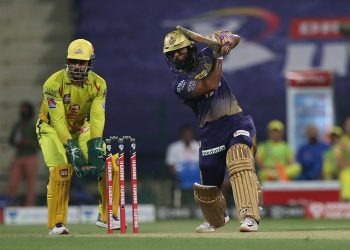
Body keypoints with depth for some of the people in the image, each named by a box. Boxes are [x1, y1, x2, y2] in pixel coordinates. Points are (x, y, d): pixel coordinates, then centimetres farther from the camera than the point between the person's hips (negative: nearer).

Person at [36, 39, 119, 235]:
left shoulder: (98, 84, -13)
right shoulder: (54, 83, -26)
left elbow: (97, 117, -20)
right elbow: (58, 120, -28)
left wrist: (95, 147, -33)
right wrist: (72, 149, -35)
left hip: (80, 129, 4)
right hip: (52, 128, -4)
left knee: (109, 163, -9)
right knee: (61, 170, -25)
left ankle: (106, 216, 5)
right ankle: (57, 224, -15)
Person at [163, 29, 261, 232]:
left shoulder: (206, 56, 8)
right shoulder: (180, 84, -3)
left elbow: (236, 39, 14)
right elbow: (210, 85, -18)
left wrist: (226, 41, -8)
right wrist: (219, 57, -9)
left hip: (237, 120, -1)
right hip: (211, 130, 1)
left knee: (240, 161, -29)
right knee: (207, 185, 8)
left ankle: (249, 217, -40)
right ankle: (216, 219, 41)